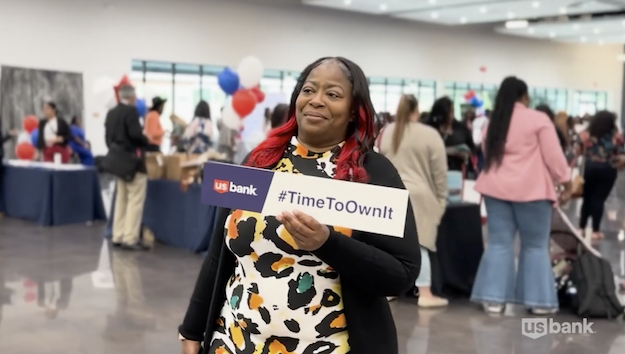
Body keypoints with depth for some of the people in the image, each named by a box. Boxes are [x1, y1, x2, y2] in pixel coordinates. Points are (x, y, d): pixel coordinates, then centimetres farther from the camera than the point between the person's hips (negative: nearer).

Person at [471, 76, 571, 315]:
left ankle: (494, 299, 3)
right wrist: (566, 184, 1)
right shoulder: (539, 119, -5)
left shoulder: (493, 123, 12)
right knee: (535, 246, 6)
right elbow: (553, 156, -7)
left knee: (499, 243, 6)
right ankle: (539, 301, 10)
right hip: (531, 189, -4)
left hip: (496, 188, 5)